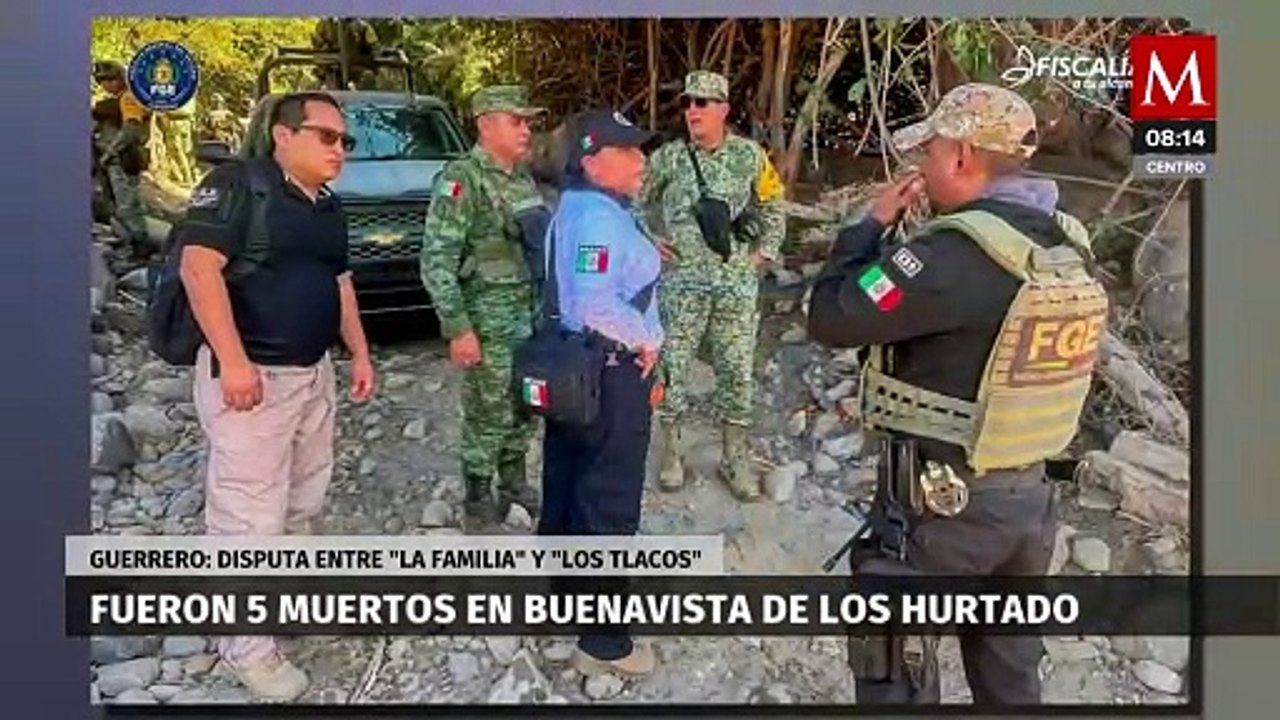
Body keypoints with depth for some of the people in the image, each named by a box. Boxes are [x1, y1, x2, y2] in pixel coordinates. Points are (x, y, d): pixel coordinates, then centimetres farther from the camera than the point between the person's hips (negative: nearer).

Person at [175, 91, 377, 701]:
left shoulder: (328, 206, 13)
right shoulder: (237, 184, -13)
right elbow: (199, 266, -23)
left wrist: (359, 353, 18)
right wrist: (233, 361, -28)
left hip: (313, 371, 9)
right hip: (250, 375, -9)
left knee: (304, 498, 21)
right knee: (248, 516, -3)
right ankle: (245, 645, 11)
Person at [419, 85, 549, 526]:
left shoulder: (523, 179, 11)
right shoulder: (462, 179, -14)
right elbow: (436, 261, -18)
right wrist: (458, 328, -21)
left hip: (532, 315, 8)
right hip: (489, 321, -7)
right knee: (489, 412, 2)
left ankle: (514, 481, 34)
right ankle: (479, 498, 19)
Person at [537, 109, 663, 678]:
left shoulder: (572, 206, 11)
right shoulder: (601, 217, -21)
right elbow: (597, 304, -33)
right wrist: (643, 341, -19)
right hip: (611, 374, -10)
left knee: (567, 482, 22)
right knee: (609, 503, -3)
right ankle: (603, 642, 6)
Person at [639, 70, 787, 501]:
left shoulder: (750, 156, 2)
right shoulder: (668, 157, 0)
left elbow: (774, 210, 13)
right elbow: (635, 202, 11)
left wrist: (763, 254, 4)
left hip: (737, 282, 1)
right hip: (681, 281, -1)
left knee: (737, 369, 5)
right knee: (672, 365, 4)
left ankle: (735, 458, 18)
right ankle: (671, 452, 19)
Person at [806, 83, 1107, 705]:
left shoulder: (957, 252, -25)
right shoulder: (1068, 244, 1)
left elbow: (831, 317, -21)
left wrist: (874, 222, -8)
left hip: (940, 501, -7)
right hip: (1027, 493, 8)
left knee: (897, 670, 11)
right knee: (1009, 666, 24)